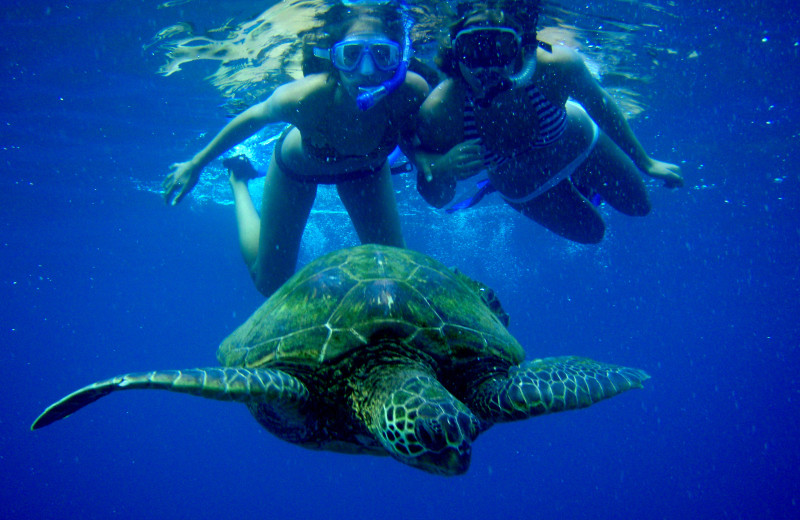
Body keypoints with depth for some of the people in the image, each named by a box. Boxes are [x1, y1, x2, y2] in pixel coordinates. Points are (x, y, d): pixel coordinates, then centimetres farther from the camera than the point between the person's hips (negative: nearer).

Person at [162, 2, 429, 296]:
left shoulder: (412, 93, -39)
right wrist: (196, 164, -6)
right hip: (296, 165, -2)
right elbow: (255, 117, -19)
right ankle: (239, 181, 35)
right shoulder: (303, 98, -43)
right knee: (270, 283, 13)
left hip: (366, 169, 2)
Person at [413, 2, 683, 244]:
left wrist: (644, 161, -4)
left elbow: (599, 103, -17)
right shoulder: (439, 112, -42)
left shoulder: (556, 66, -42)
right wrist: (440, 170, -51)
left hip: (578, 143, 1)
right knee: (591, 232, 25)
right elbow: (436, 199, -26)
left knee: (638, 206, 22)